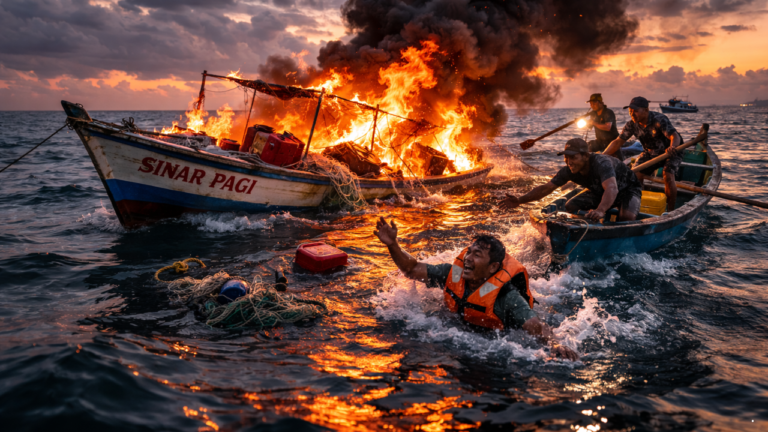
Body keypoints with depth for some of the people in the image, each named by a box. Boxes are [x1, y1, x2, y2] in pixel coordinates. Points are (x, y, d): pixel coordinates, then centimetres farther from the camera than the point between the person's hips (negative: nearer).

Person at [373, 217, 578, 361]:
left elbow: (538, 327, -49)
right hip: (458, 325, 5)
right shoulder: (453, 274, -24)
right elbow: (413, 269, -16)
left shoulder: (507, 297, -40)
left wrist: (555, 344, -69)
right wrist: (392, 245, -30)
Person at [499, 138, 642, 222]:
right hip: (599, 191, 6)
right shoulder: (569, 171, -20)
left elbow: (612, 189, -56)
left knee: (627, 216, -34)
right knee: (570, 207, -11)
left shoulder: (601, 164, -40)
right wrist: (520, 201, -29)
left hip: (627, 188, -6)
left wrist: (600, 211, -75)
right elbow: (546, 188, -17)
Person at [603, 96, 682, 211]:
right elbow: (618, 142, -12)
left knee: (668, 177, -26)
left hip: (670, 153, -5)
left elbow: (675, 136, -39)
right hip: (650, 153, 5)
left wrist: (672, 147, -62)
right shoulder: (632, 125, -13)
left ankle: (671, 211, -12)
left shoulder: (659, 120, -29)